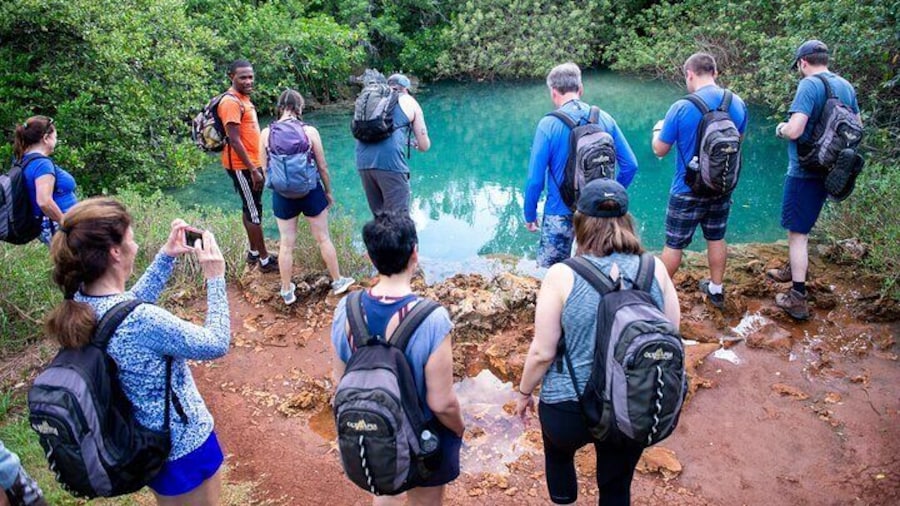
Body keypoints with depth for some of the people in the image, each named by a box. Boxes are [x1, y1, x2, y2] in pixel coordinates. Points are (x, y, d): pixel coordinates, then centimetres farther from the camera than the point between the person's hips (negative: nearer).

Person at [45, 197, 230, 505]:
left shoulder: (80, 303, -12)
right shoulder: (141, 322, -36)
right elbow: (216, 344, -22)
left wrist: (166, 256, 2)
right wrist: (215, 278, -15)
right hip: (183, 447, -7)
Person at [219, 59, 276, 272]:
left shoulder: (243, 98, 12)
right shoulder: (231, 102, -18)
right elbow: (234, 140, -22)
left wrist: (257, 166, 17)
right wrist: (253, 170, -23)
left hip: (251, 164, 10)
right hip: (241, 166, -10)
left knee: (251, 209, 17)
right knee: (254, 212, -3)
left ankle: (254, 252, 28)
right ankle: (265, 260, 5)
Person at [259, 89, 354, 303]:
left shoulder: (266, 134, -7)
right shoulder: (309, 131, -12)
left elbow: (265, 169, 1)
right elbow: (322, 167, -5)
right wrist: (328, 191, 10)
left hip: (282, 195, 1)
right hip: (311, 192, -1)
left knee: (286, 244, 12)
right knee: (323, 239, 15)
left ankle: (287, 291, 25)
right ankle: (337, 282, 30)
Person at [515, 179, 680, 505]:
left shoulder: (562, 275, -18)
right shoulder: (655, 270, -8)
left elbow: (542, 353, -14)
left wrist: (524, 393, 4)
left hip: (569, 409, -2)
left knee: (558, 453, 31)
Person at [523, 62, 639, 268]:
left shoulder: (548, 124, -14)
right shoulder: (605, 119, -2)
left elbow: (535, 178, -14)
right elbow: (630, 165, 1)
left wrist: (530, 215, -1)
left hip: (561, 214, -4)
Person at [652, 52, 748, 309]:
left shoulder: (682, 107, -20)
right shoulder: (738, 104, -4)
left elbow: (660, 150, -11)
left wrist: (658, 129, 9)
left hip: (687, 191, -5)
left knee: (673, 244, 9)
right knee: (716, 239, 20)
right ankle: (716, 289, 35)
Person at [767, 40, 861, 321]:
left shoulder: (809, 85, -18)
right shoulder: (846, 86, 7)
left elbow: (794, 130, -27)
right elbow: (857, 126, 18)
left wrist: (781, 129, -6)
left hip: (804, 171, -8)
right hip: (829, 170, 8)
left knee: (797, 232, -2)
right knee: (803, 226, 25)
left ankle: (797, 299, 2)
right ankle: (793, 269, 43)